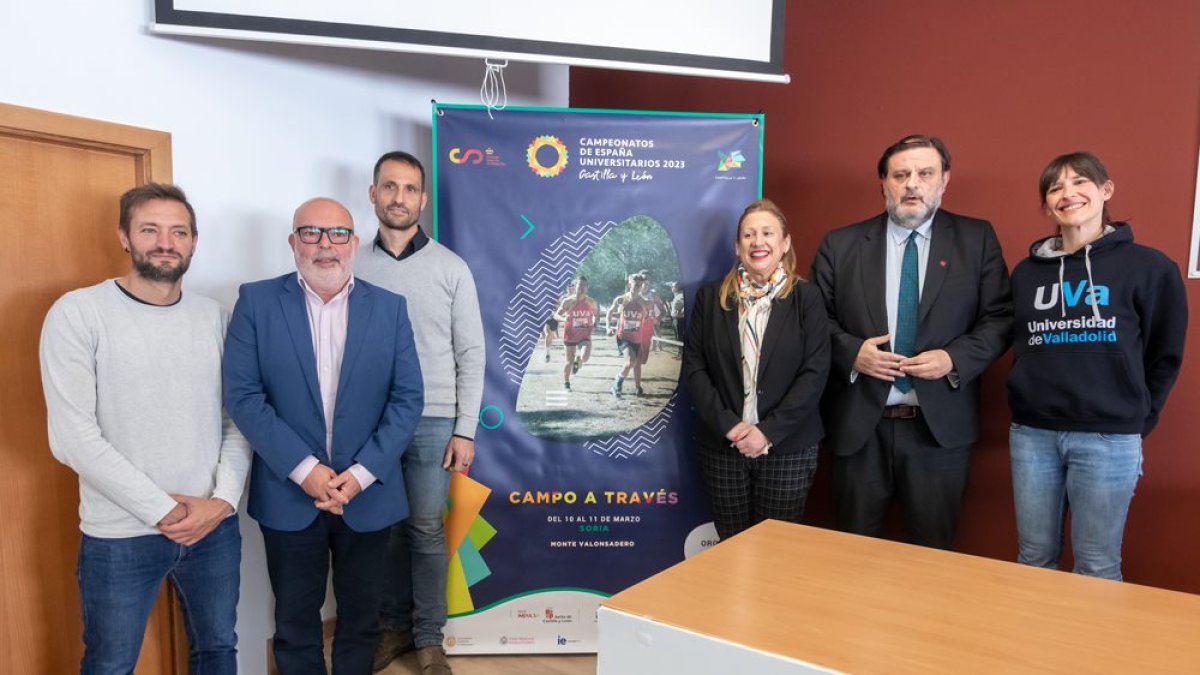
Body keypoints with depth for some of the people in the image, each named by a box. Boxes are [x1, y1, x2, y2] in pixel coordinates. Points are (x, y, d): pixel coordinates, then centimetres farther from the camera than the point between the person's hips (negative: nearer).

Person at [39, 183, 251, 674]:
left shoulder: (213, 317, 4)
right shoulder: (78, 314, -8)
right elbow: (72, 436, -13)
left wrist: (223, 499, -10)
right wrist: (163, 509, -14)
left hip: (215, 527, 4)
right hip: (119, 538, -3)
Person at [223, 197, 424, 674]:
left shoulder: (389, 308, 1)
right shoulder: (257, 301, -2)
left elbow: (408, 398, -3)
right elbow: (242, 395, -8)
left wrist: (361, 474, -12)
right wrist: (304, 469, -15)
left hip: (368, 495, 1)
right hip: (288, 494, -1)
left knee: (361, 617, 16)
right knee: (295, 620, 15)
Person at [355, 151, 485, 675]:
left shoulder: (451, 268, 0)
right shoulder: (354, 266, 3)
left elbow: (471, 354, -1)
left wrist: (465, 430, -5)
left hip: (432, 422, -1)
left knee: (426, 530, 7)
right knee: (386, 529, 12)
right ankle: (394, 626, 30)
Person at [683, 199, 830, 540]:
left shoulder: (807, 298, 0)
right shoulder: (711, 297, 5)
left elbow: (815, 373, -6)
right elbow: (693, 367, 1)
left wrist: (769, 431, -14)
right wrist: (727, 425, -11)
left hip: (788, 449, -1)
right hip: (722, 446, 2)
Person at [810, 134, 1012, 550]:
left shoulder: (976, 239, 3)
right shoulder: (840, 245, 3)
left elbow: (1000, 319, 2)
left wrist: (954, 359, -14)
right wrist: (851, 351, -14)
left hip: (940, 425, 0)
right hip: (858, 425, 0)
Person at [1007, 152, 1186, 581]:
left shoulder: (1148, 268, -2)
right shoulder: (1027, 272, 7)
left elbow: (1165, 356, 4)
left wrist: (1136, 420, 4)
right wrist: (1030, 402, 7)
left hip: (1108, 439, -3)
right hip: (1031, 434, 3)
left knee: (1096, 567, 6)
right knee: (1034, 558, 12)